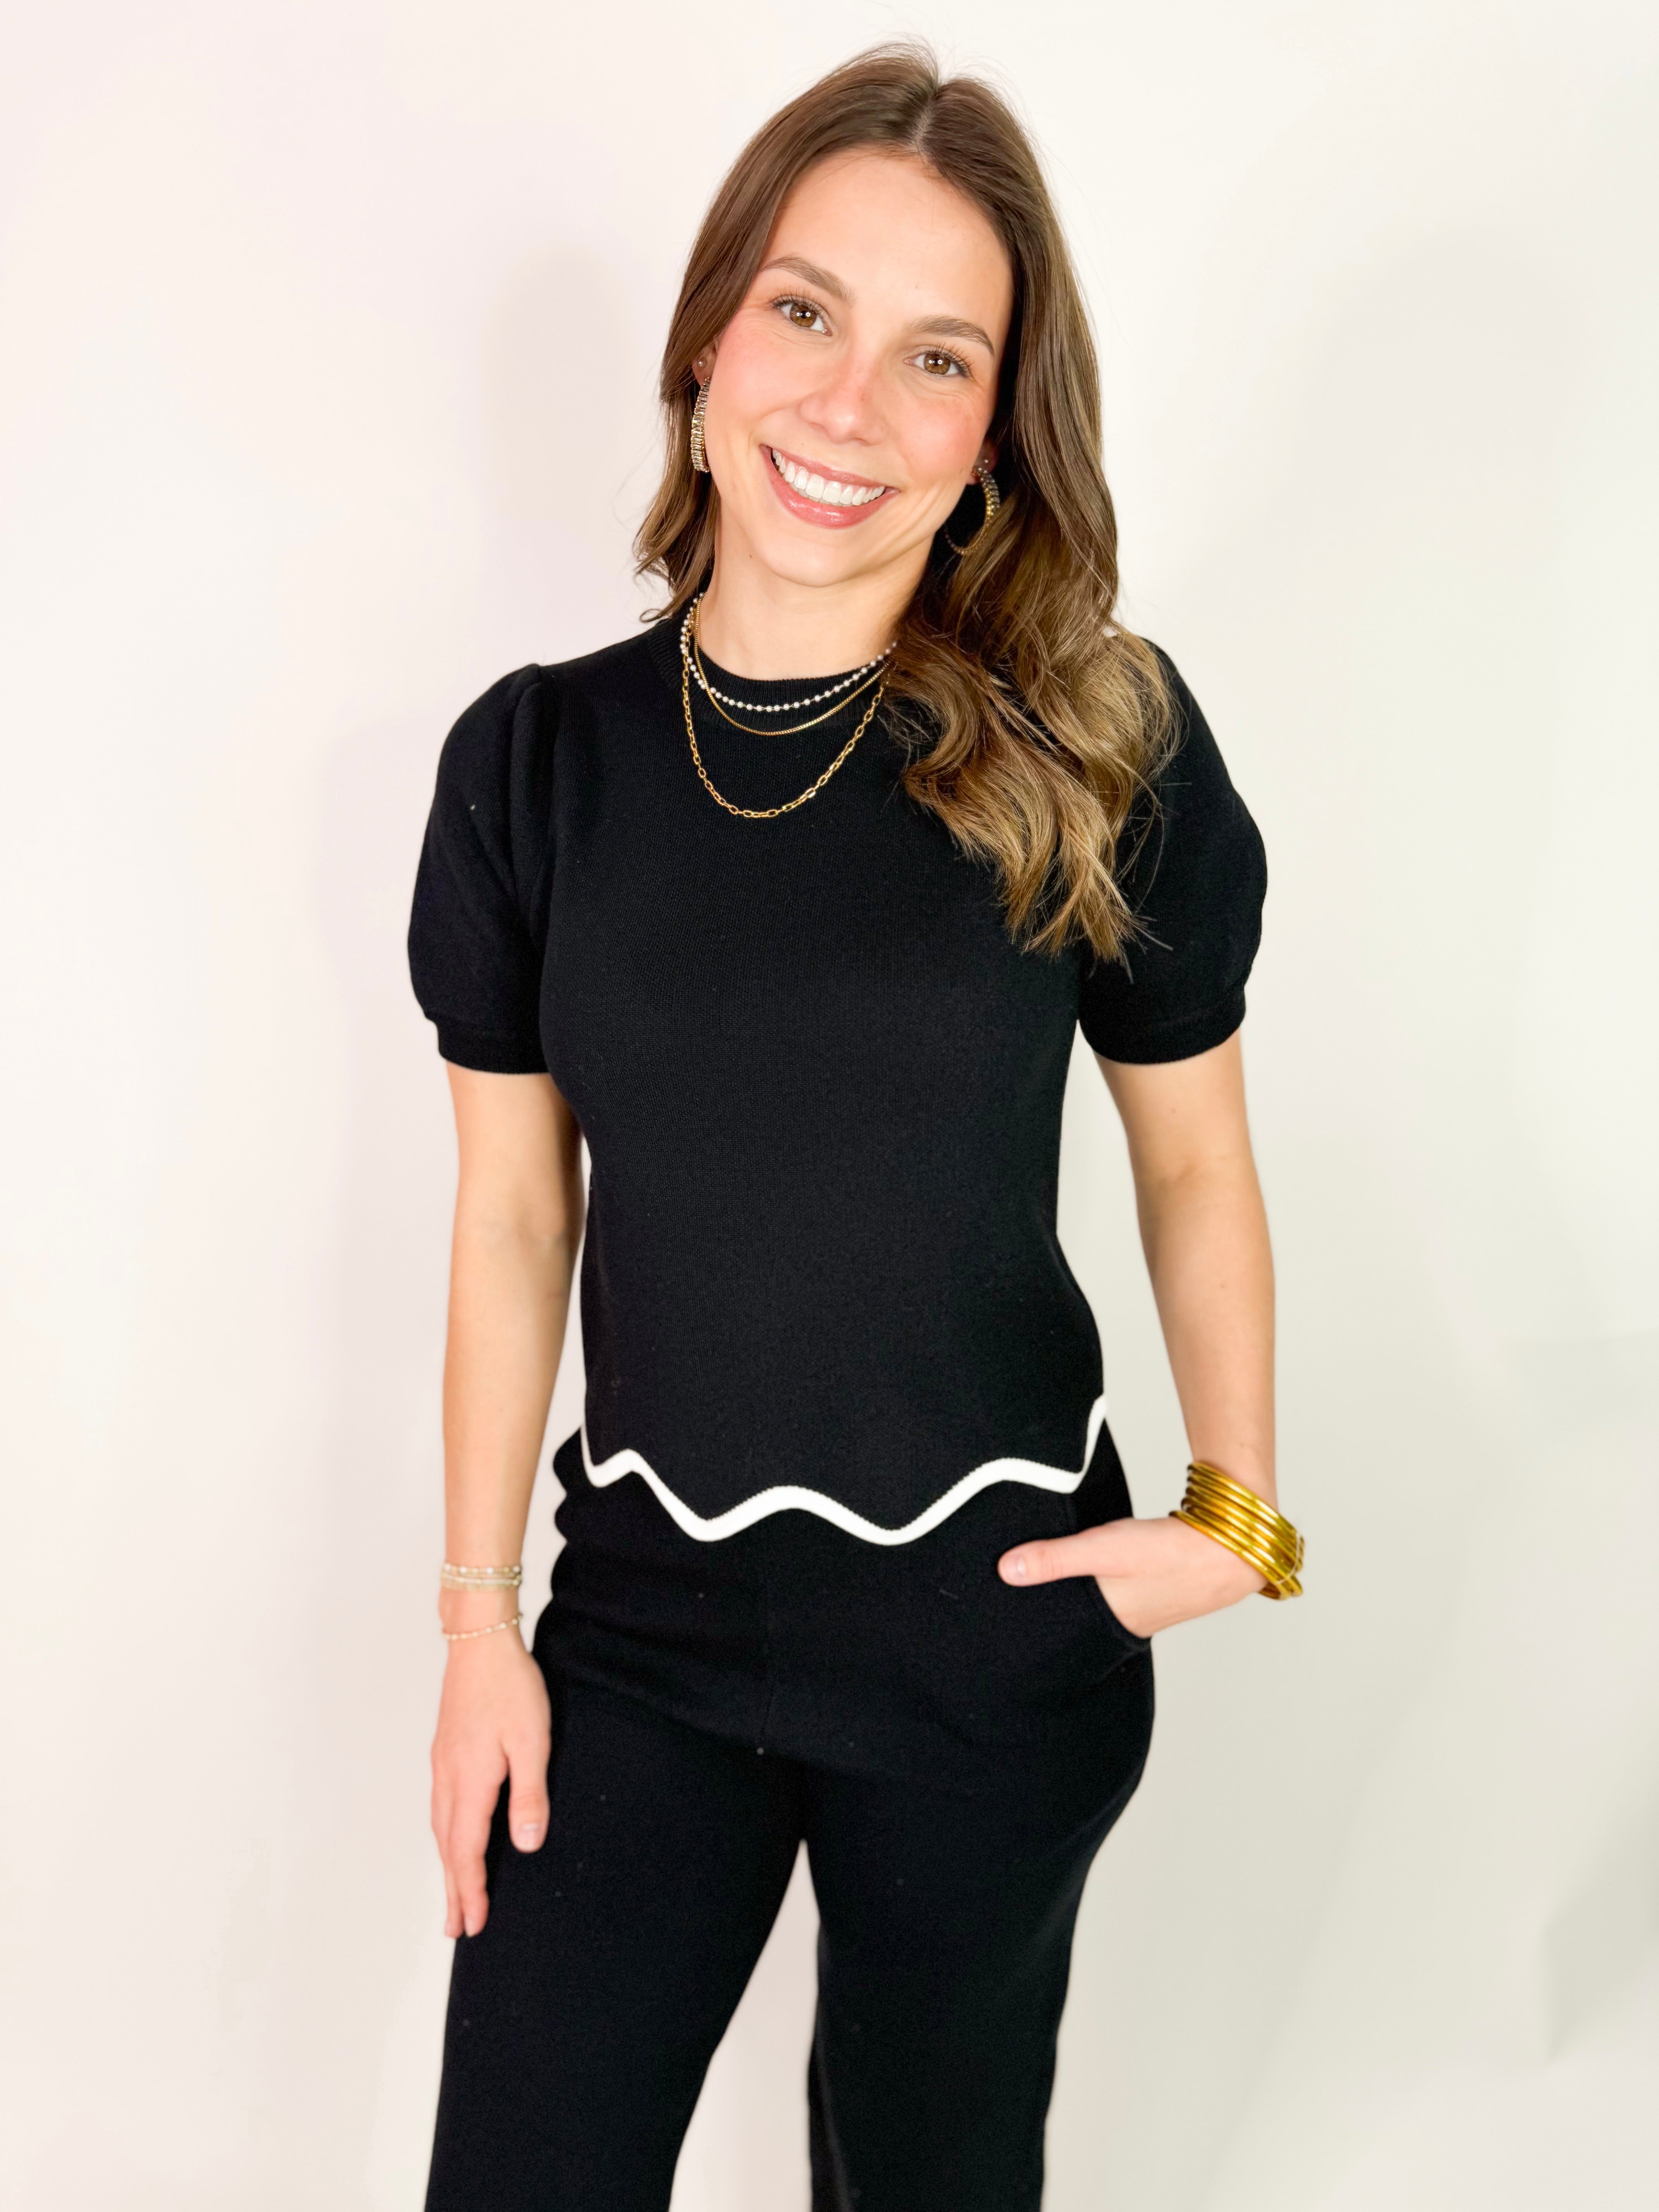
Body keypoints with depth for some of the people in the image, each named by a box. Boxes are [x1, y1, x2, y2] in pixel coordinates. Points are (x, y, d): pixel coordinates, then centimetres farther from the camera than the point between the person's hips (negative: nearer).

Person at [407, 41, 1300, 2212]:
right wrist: (479, 1618, 2)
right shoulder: (539, 759, -5)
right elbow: (512, 1224, 1)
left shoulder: (1098, 743, -9)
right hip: (643, 1624, 2)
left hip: (999, 1631, -1)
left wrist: (1237, 1512, -6)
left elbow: (1195, 1165, 2)